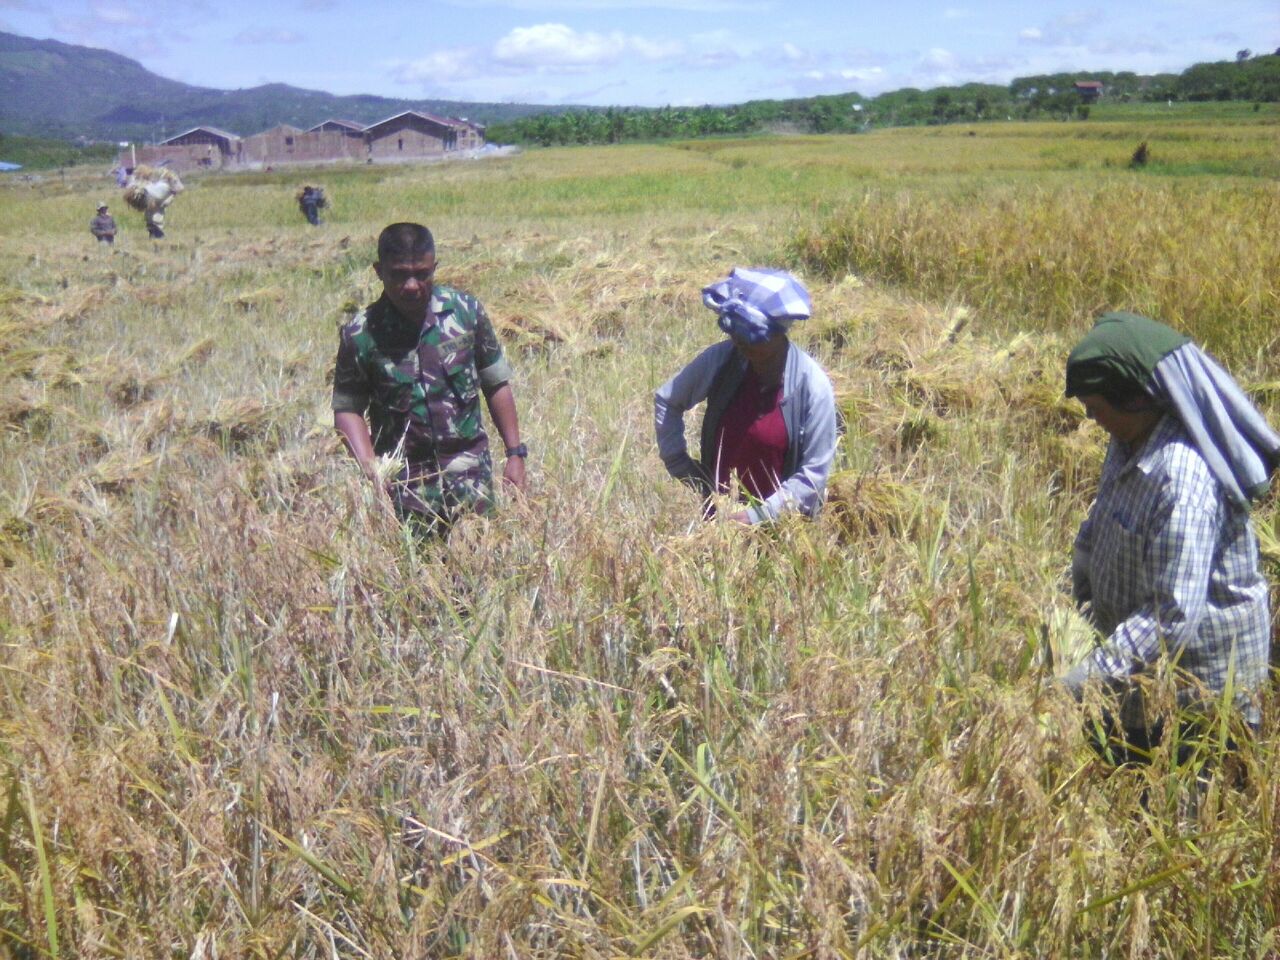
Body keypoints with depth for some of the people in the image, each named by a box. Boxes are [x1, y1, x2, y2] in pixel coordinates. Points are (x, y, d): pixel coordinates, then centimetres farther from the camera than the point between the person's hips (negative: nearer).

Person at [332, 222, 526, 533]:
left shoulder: (466, 311, -2)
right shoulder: (360, 335, -6)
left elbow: (496, 385, 7)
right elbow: (347, 408, 1)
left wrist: (515, 452, 4)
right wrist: (369, 466, -14)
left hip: (470, 474, 1)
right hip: (403, 482, -1)